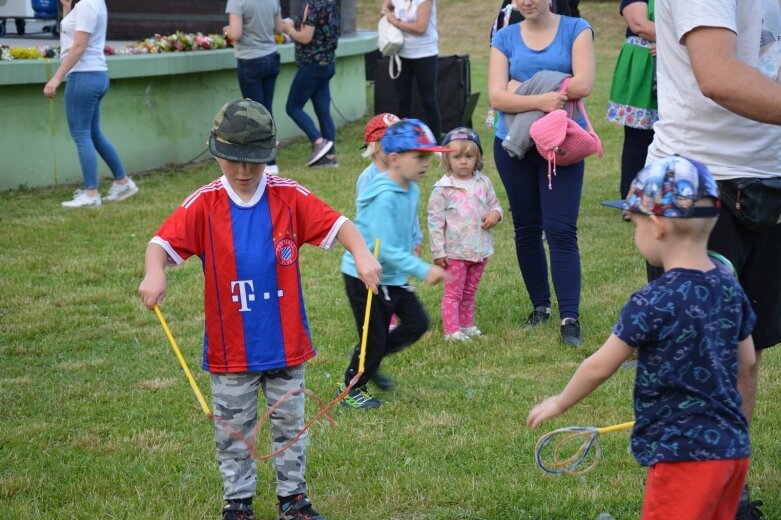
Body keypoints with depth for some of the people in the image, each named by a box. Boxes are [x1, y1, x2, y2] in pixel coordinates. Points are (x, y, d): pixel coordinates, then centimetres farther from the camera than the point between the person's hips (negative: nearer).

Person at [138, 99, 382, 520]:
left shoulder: (289, 197, -6)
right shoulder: (204, 204, -8)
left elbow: (336, 224, -11)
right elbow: (163, 242, -17)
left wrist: (361, 254, -30)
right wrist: (154, 272, -38)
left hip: (286, 343, 1)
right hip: (230, 348, -1)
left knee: (290, 425, 14)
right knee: (233, 432, 12)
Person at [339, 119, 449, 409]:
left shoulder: (411, 190, 0)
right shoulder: (384, 197, -28)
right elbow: (387, 248, -31)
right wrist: (423, 271, -33)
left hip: (393, 276, 8)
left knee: (417, 322, 7)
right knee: (374, 337, 2)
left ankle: (370, 360, 26)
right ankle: (351, 389, 24)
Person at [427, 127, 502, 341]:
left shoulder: (483, 183, 2)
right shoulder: (443, 188, -11)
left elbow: (494, 204, 16)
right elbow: (435, 221, -9)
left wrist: (495, 213, -10)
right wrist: (438, 251, -11)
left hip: (480, 250, 5)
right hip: (454, 252, -5)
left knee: (470, 292, 18)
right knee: (453, 293, 1)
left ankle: (467, 325, 29)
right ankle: (451, 330, 6)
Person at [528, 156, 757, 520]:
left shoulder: (653, 302, -17)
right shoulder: (730, 286, 3)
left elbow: (599, 366, -9)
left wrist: (559, 404, 7)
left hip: (684, 453, -7)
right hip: (733, 446, 7)